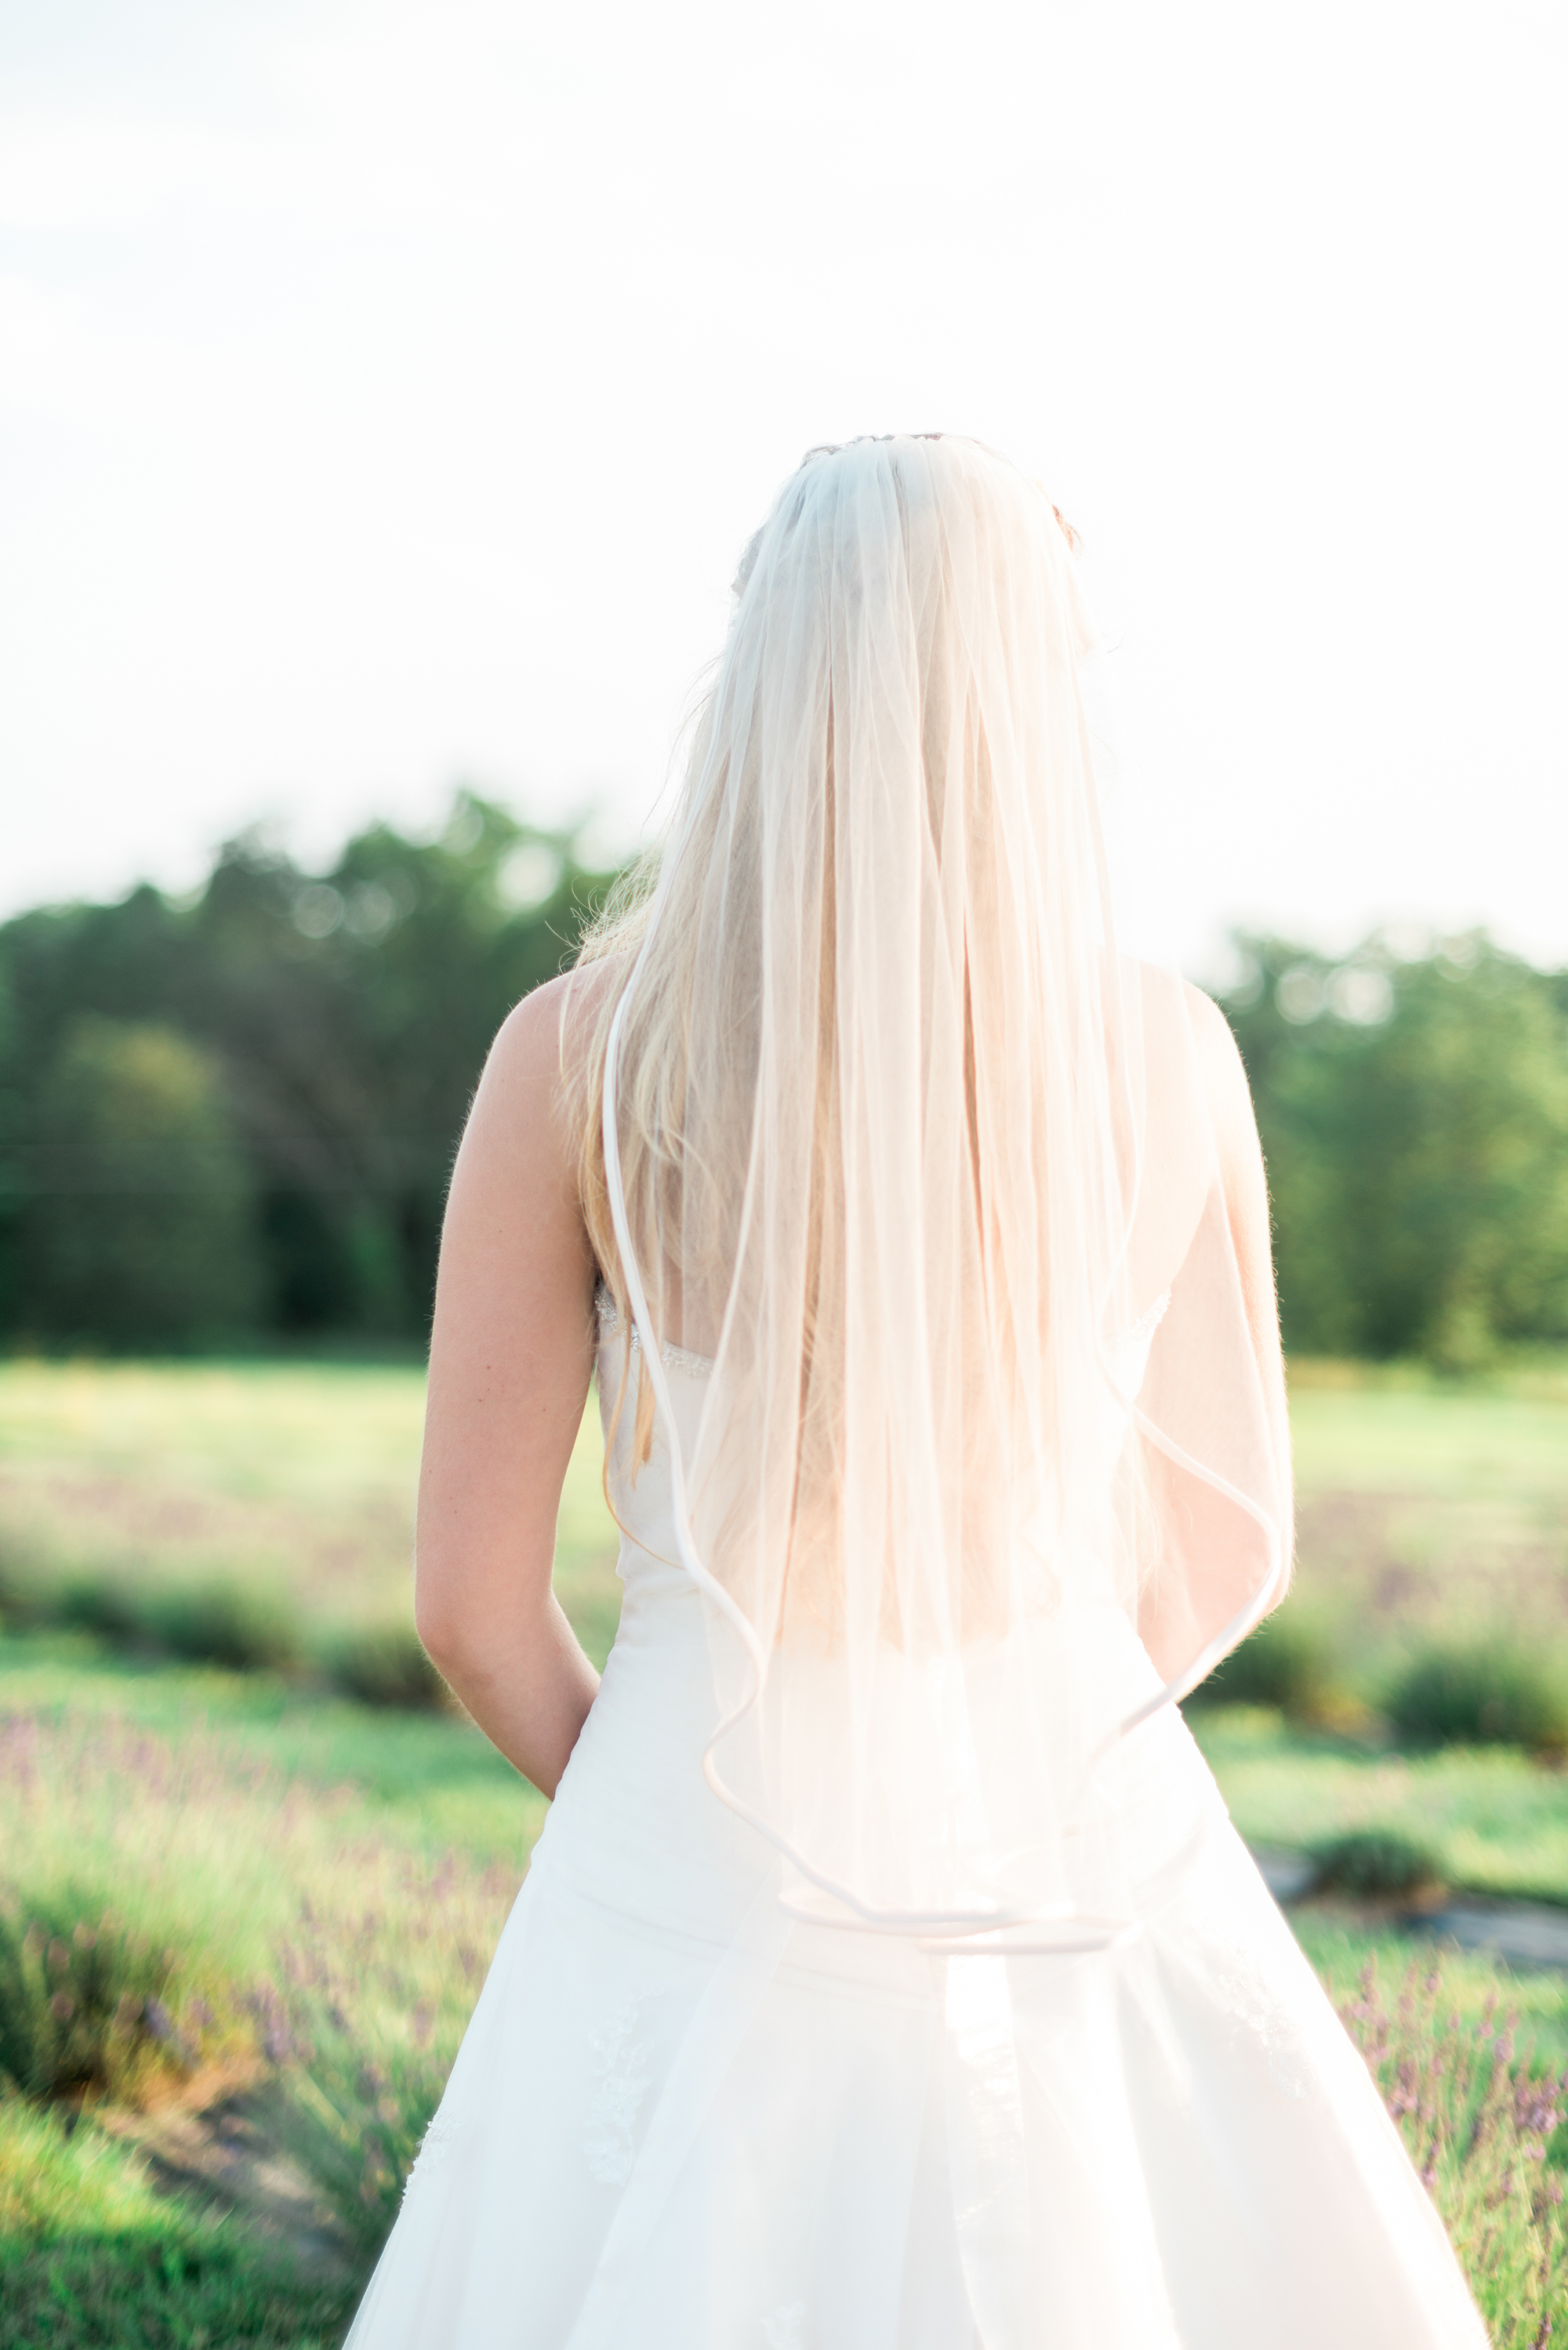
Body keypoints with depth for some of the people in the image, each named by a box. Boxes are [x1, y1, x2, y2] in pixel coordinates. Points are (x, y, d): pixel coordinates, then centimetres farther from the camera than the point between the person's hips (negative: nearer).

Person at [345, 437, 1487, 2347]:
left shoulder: (571, 1058, -11)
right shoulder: (1173, 1054, -5)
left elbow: (472, 1595, -6)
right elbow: (1229, 1547, 5)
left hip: (721, 1918, -1)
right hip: (1101, 1887, 2)